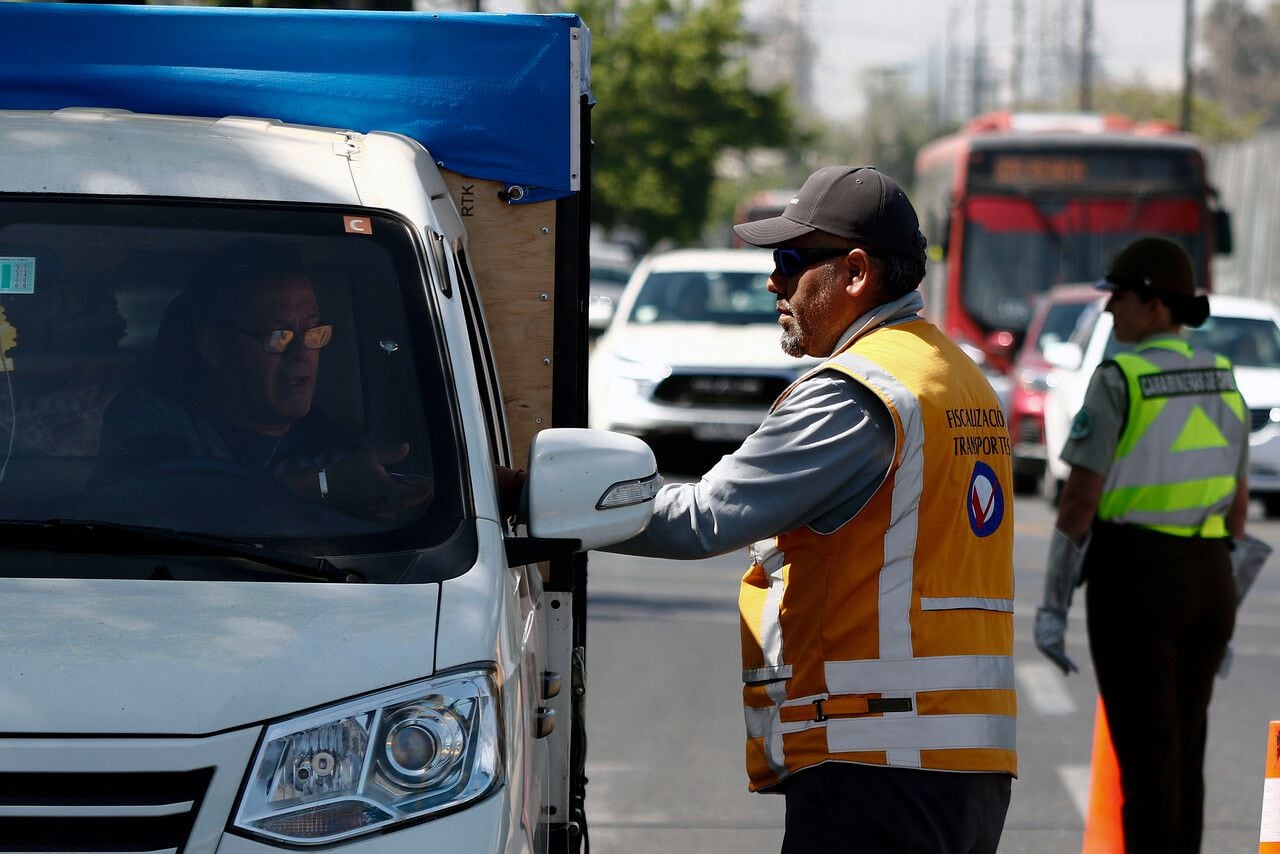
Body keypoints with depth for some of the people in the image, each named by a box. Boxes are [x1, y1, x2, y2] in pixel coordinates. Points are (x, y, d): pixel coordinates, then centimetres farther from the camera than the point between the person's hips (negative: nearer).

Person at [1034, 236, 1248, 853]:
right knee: (1180, 747, 15)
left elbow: (1079, 500, -15)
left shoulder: (1116, 381, -14)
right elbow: (1236, 503, 12)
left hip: (1134, 579, -6)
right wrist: (1221, 606, 19)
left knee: (1145, 755, -2)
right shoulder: (1219, 380, 7)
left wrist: (1051, 606, -9)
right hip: (1203, 578, 6)